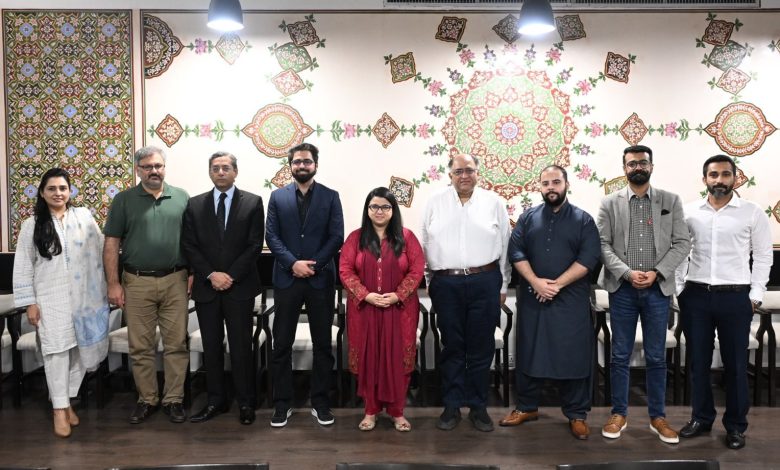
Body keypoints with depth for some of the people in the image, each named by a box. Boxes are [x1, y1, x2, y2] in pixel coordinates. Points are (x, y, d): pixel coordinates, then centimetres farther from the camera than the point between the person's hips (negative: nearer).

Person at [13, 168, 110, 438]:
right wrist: (29, 302, -4)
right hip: (51, 298, -2)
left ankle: (67, 400, 23)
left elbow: (101, 251, 5)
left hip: (83, 296, 2)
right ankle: (60, 409, 1)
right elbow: (23, 267, 2)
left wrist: (107, 285, 1)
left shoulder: (84, 216, 4)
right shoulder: (32, 225, 2)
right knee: (57, 350, -6)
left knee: (81, 349, 7)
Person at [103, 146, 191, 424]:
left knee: (176, 344, 4)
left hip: (175, 281, 1)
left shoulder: (181, 198, 7)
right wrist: (113, 284, -4)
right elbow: (111, 244, 1)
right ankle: (146, 400, 20)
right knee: (141, 347, 7)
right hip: (137, 283, 0)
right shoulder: (124, 200, 4)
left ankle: (173, 399, 16)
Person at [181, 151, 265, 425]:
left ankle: (245, 403, 13)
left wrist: (231, 276, -12)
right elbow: (189, 246, 3)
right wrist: (211, 275, -9)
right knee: (211, 347, 9)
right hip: (206, 287, 3)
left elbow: (255, 245, -4)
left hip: (240, 287, -2)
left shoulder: (253, 203, 1)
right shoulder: (195, 205, 7)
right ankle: (216, 400, 20)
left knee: (241, 347, 2)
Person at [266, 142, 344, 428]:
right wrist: (293, 263, -13)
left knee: (322, 344, 6)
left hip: (321, 279, 0)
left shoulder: (330, 197, 5)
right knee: (282, 345, 4)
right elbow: (271, 236, 0)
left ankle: (320, 402, 18)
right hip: (286, 279, 1)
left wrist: (314, 265, -13)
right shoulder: (278, 197, 7)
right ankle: (282, 403, 15)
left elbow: (337, 237, -2)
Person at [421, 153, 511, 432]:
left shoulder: (493, 202, 5)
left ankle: (478, 407, 19)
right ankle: (452, 406, 19)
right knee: (451, 346, 8)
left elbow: (505, 245, 7)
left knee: (481, 347, 6)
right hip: (446, 283, 0)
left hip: (484, 282, 0)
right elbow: (425, 244, 8)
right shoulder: (435, 203, 6)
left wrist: (503, 286, 5)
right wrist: (430, 283, 6)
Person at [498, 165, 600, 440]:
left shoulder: (583, 220, 3)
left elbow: (589, 258, -7)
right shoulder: (527, 218, 9)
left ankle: (577, 415, 14)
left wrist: (557, 284, -15)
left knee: (573, 357, 1)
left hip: (571, 300, -2)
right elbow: (516, 252, 0)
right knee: (529, 354, 8)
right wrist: (536, 282, -14)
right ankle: (527, 407, 22)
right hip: (532, 298, 2)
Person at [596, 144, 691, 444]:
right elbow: (603, 244, -3)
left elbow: (682, 243, 1)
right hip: (622, 289, 0)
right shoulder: (609, 203, 3)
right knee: (620, 355, 7)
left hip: (658, 289, 1)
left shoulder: (671, 201, 5)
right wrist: (627, 273, -15)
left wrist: (656, 273, -11)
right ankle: (619, 414, 19)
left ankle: (657, 417, 20)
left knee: (656, 357, 8)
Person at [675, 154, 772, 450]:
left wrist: (756, 295, -4)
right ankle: (701, 417, 24)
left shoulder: (752, 213, 0)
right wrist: (679, 289, 2)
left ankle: (736, 425, 19)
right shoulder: (689, 212, 4)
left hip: (736, 296, -2)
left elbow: (763, 256, 2)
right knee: (698, 361, 10)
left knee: (735, 363, 7)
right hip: (695, 295, 2)